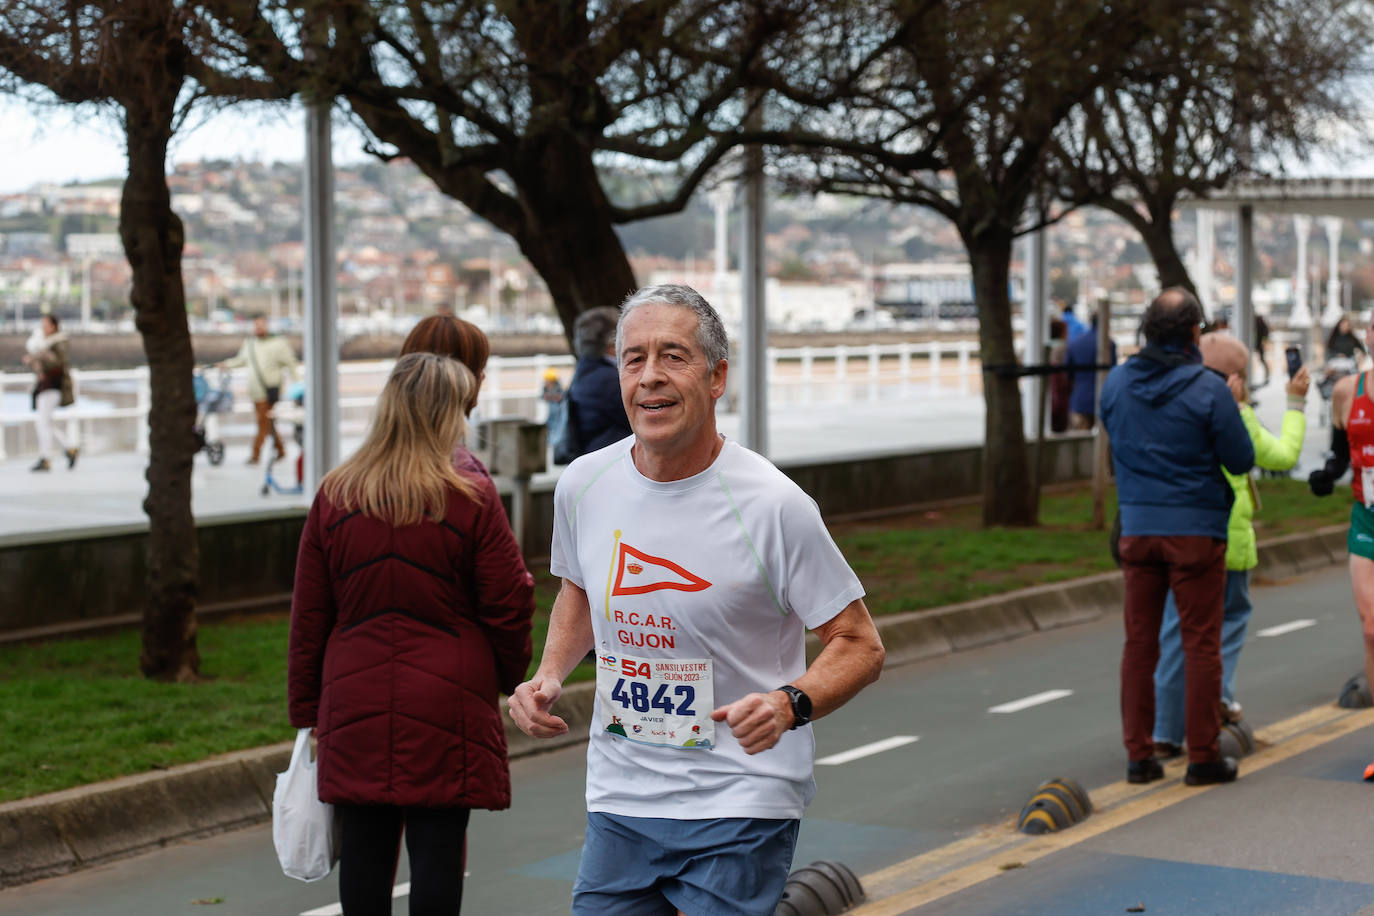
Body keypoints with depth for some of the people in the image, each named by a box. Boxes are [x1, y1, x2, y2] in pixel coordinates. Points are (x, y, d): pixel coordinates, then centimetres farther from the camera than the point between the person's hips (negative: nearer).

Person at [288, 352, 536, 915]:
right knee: (438, 849, 1)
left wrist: (307, 705, 14)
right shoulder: (472, 499, -6)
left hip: (356, 705, 3)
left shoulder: (333, 497, 3)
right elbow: (509, 607, -3)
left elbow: (308, 615, 6)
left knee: (364, 850, 8)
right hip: (446, 703, -3)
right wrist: (509, 677, 15)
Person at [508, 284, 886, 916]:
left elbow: (860, 645, -8)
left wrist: (789, 704, -25)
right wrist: (549, 675, 4)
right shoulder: (583, 485, 0)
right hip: (617, 799, 4)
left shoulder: (773, 506, -14)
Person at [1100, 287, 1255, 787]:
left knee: (1138, 643, 10)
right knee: (1201, 644, 4)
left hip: (1137, 526, 4)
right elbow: (1241, 459, -7)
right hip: (1195, 527, -4)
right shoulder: (1208, 389, -14)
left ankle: (1138, 754, 13)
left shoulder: (1116, 383, 0)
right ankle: (1203, 756, 8)